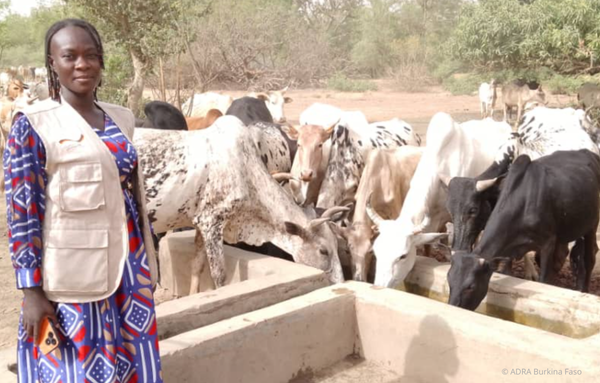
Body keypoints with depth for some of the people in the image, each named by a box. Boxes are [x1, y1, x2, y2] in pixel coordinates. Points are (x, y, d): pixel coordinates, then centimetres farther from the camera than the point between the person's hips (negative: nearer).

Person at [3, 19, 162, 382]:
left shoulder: (122, 119, 8)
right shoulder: (33, 125, -7)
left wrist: (147, 266, 13)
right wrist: (32, 291, -12)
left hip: (126, 273, 5)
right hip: (70, 279, -5)